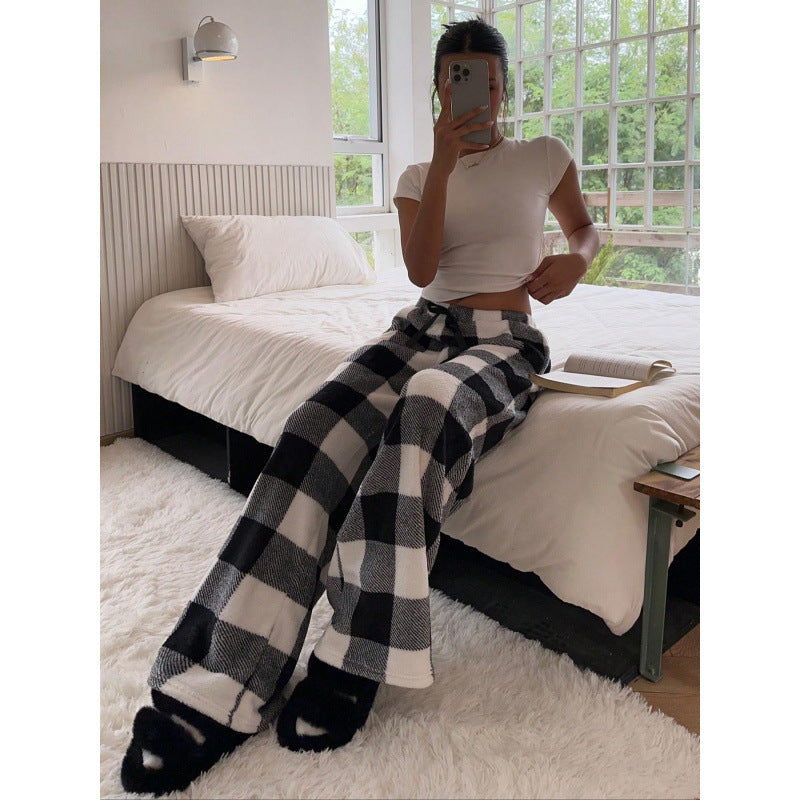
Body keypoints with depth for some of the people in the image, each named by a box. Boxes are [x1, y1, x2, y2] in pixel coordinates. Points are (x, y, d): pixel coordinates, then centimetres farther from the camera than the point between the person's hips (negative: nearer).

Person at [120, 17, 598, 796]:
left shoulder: (544, 156, 13)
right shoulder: (418, 174, 16)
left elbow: (584, 225, 27)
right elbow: (421, 268, 0)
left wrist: (575, 257, 3)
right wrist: (444, 162, -6)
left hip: (503, 342, -2)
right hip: (424, 324, 2)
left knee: (427, 406, -41)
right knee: (320, 426, -30)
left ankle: (357, 661, -33)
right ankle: (222, 689, -33)